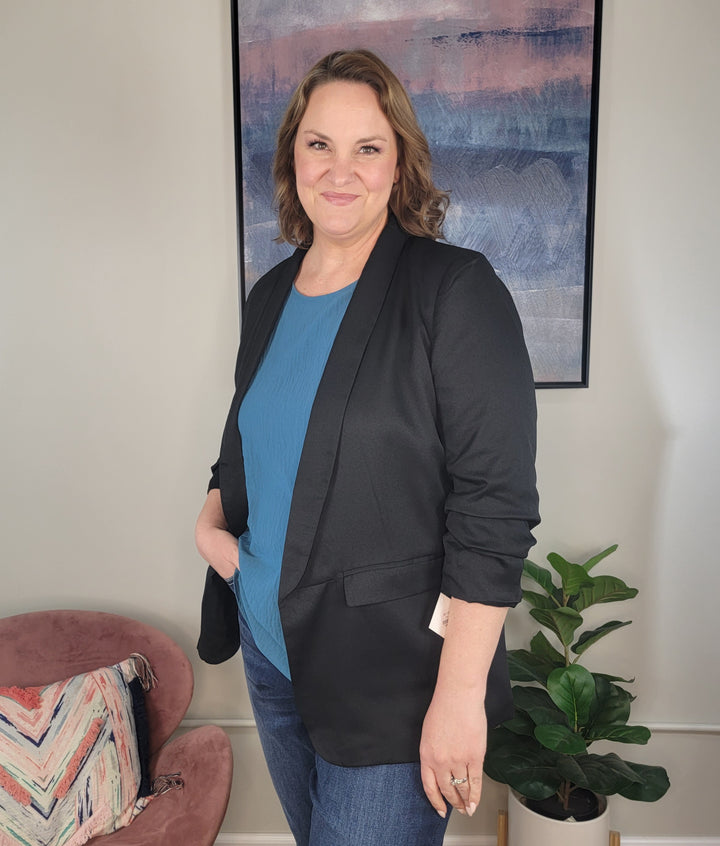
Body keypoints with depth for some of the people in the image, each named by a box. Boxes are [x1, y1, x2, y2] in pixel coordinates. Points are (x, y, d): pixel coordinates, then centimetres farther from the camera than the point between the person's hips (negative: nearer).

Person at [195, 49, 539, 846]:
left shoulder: (455, 291, -16)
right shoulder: (270, 295, 6)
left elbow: (495, 510, -19)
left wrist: (460, 695, -19)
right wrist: (211, 518, 0)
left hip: (391, 677, -6)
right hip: (269, 648, 7)